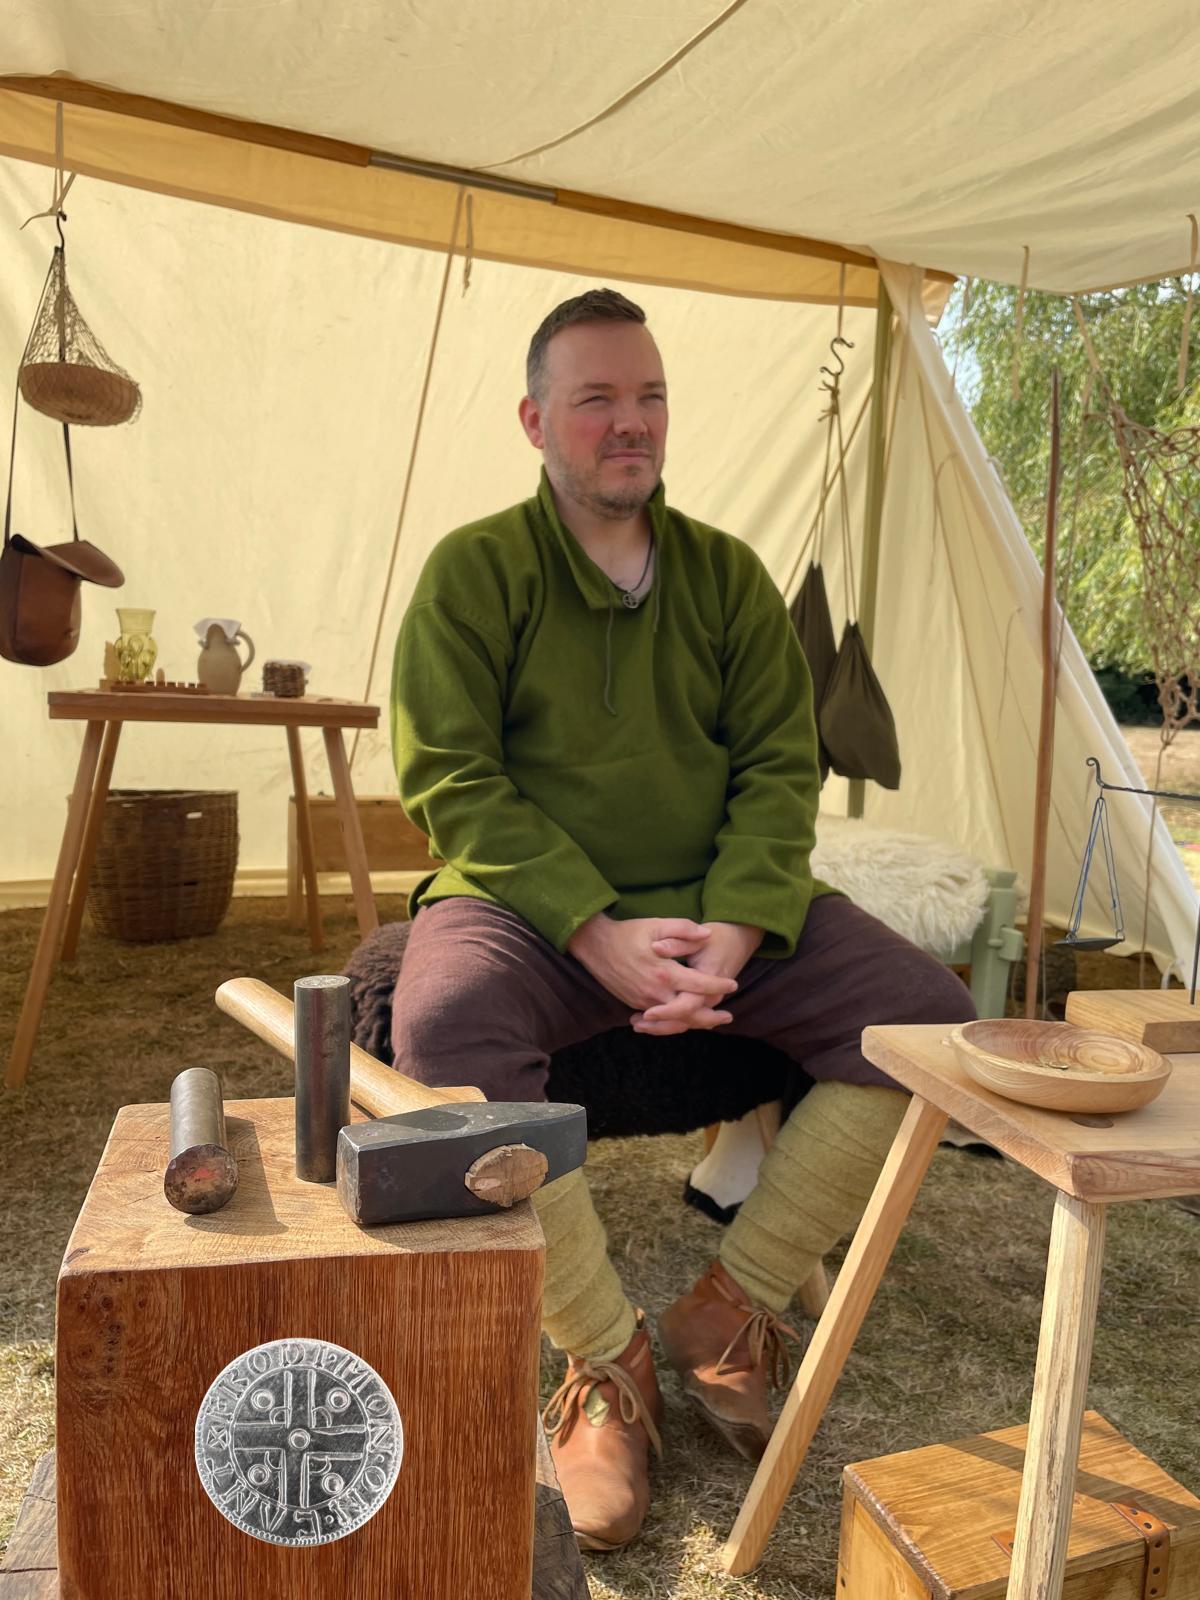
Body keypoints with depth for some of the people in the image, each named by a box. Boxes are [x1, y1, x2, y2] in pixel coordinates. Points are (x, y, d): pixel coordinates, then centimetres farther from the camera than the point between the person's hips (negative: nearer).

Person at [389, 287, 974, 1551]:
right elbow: (450, 781, -8)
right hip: (530, 905, -3)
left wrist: (736, 934, -14)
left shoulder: (727, 573, 10)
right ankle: (605, 1356, -12)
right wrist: (598, 933, -19)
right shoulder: (474, 571, 0)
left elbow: (781, 769, 4)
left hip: (716, 910, 4)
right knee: (442, 1030, -34)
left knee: (928, 1012, -15)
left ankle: (726, 1312, 0)